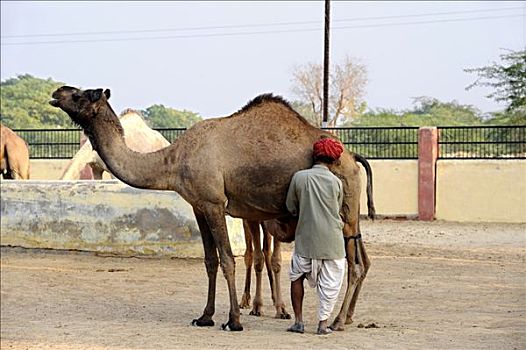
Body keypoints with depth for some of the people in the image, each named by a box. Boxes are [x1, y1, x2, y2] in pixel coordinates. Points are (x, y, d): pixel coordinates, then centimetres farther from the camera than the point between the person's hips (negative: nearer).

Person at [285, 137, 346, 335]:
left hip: (306, 238, 0)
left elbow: (291, 207, 6)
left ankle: (298, 321, 15)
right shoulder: (336, 182, -3)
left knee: (297, 276, 17)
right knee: (329, 282, 8)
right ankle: (323, 323, 8)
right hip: (331, 240, 0)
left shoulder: (299, 177, -4)